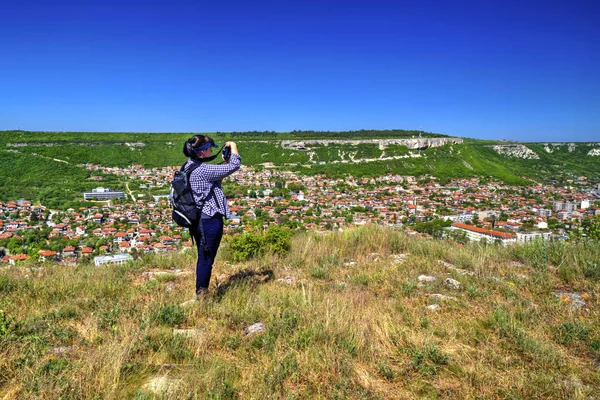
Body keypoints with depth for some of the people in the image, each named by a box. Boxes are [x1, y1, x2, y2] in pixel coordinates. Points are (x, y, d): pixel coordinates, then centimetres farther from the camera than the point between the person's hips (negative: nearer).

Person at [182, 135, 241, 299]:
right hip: (210, 220, -10)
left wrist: (225, 161, 8)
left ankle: (201, 292, 34)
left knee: (203, 257, 21)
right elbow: (235, 166, -19)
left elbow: (216, 178, 13)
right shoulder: (203, 170, -21)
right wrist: (233, 146, -3)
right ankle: (201, 296, 15)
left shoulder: (189, 166, 8)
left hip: (197, 219, 10)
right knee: (207, 259, 4)